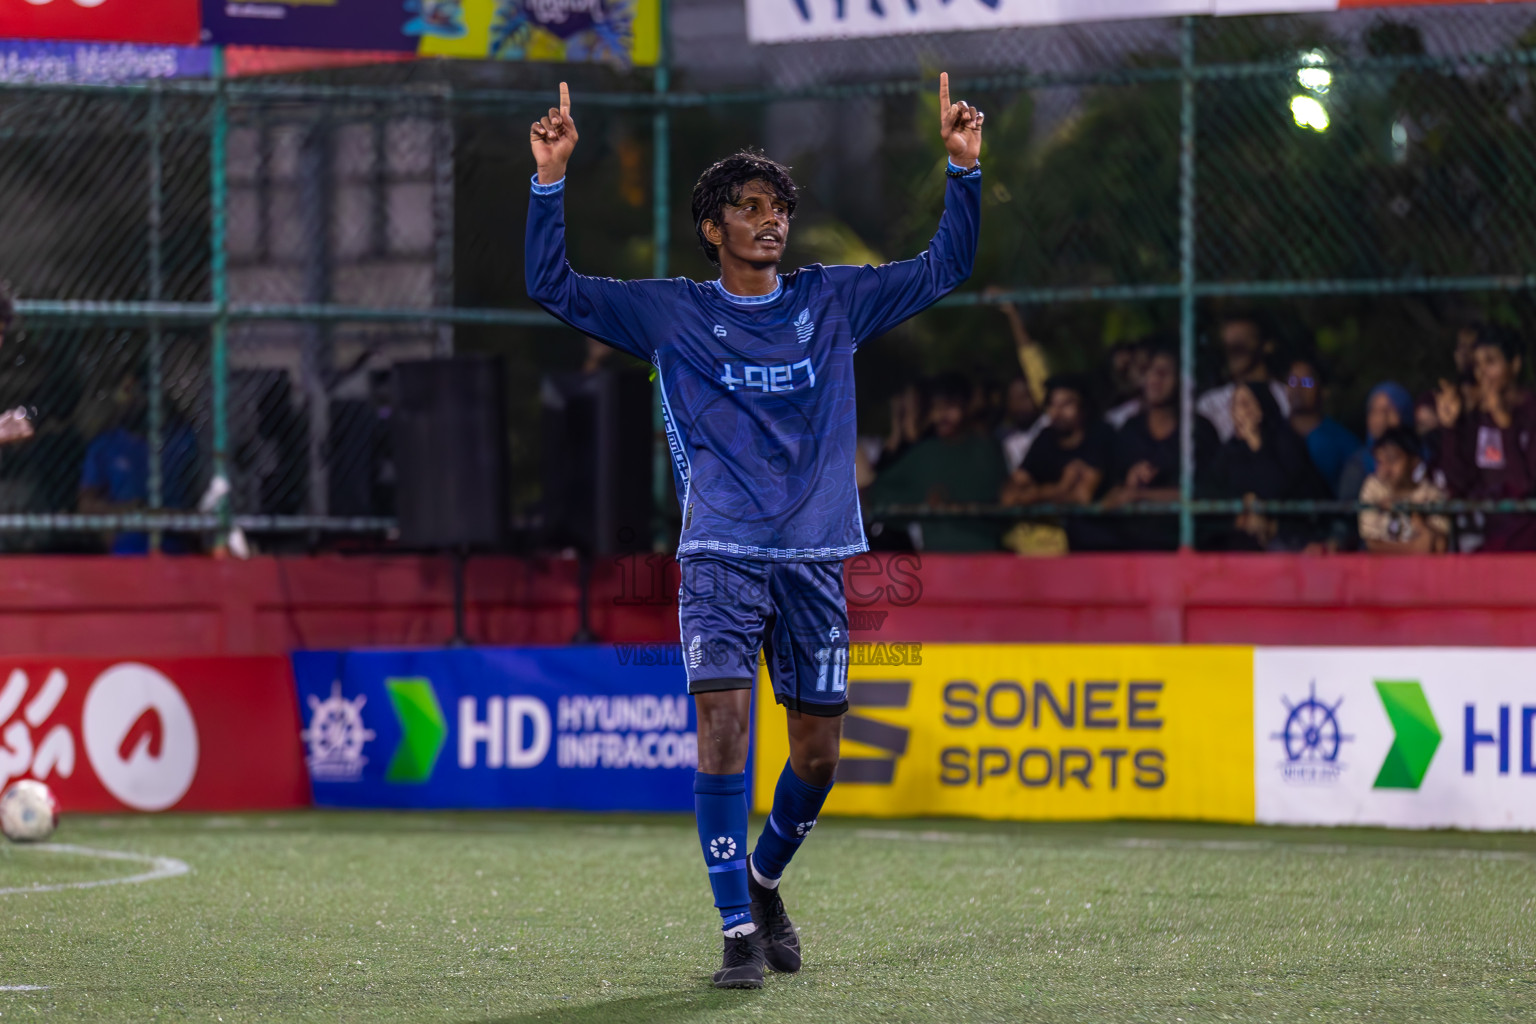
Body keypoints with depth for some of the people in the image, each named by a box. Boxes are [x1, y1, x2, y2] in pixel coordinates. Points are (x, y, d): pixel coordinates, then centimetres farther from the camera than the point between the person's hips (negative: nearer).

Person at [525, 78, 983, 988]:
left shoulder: (834, 302, 10)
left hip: (818, 556, 2)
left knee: (817, 752, 5)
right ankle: (739, 929, -12)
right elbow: (553, 287, 4)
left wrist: (964, 169, 3)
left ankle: (764, 880, 33)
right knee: (724, 723, -17)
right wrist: (552, 180, -6)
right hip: (721, 555, -2)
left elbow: (945, 269, 14)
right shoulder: (670, 314, 6)